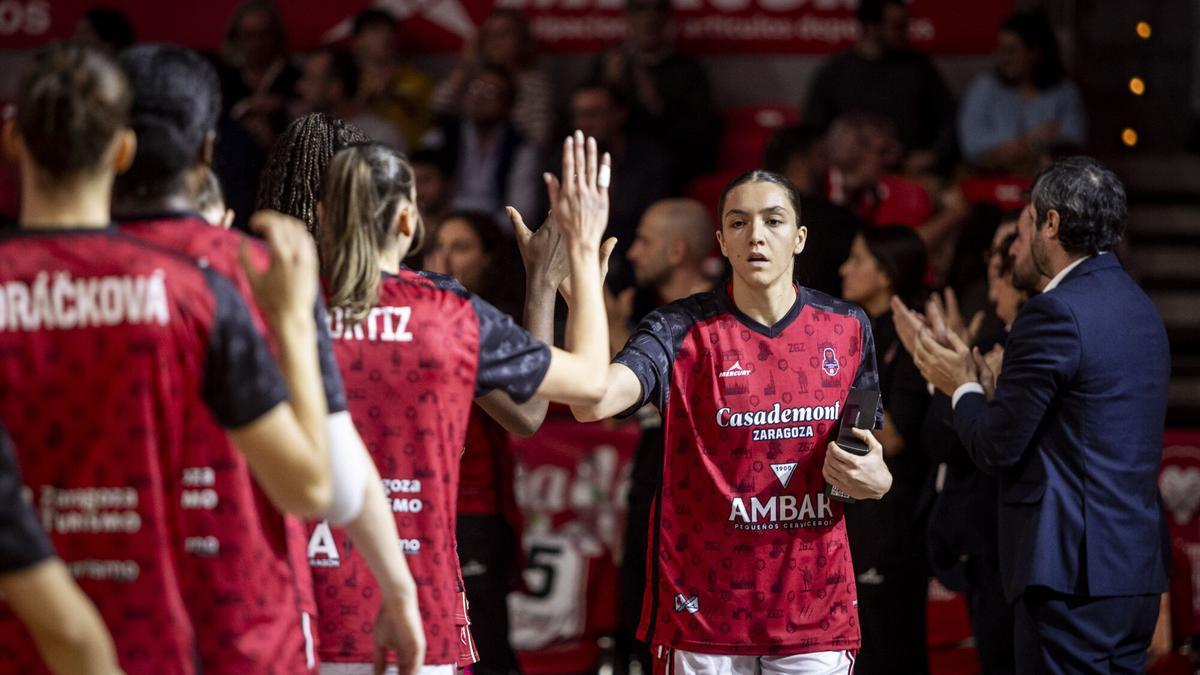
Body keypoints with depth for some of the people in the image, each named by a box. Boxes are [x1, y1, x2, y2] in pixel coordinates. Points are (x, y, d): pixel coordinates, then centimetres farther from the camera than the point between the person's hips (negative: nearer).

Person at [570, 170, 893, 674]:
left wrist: (873, 480, -6)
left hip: (816, 609, 3)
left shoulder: (847, 328, 5)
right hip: (705, 610, -3)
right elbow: (592, 401, -25)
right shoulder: (683, 331, -6)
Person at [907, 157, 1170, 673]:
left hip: (1074, 573, -9)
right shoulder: (1138, 307, 16)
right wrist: (985, 384, 19)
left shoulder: (1055, 312, -13)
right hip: (1137, 569, 9)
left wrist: (962, 387, 7)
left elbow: (997, 449, -11)